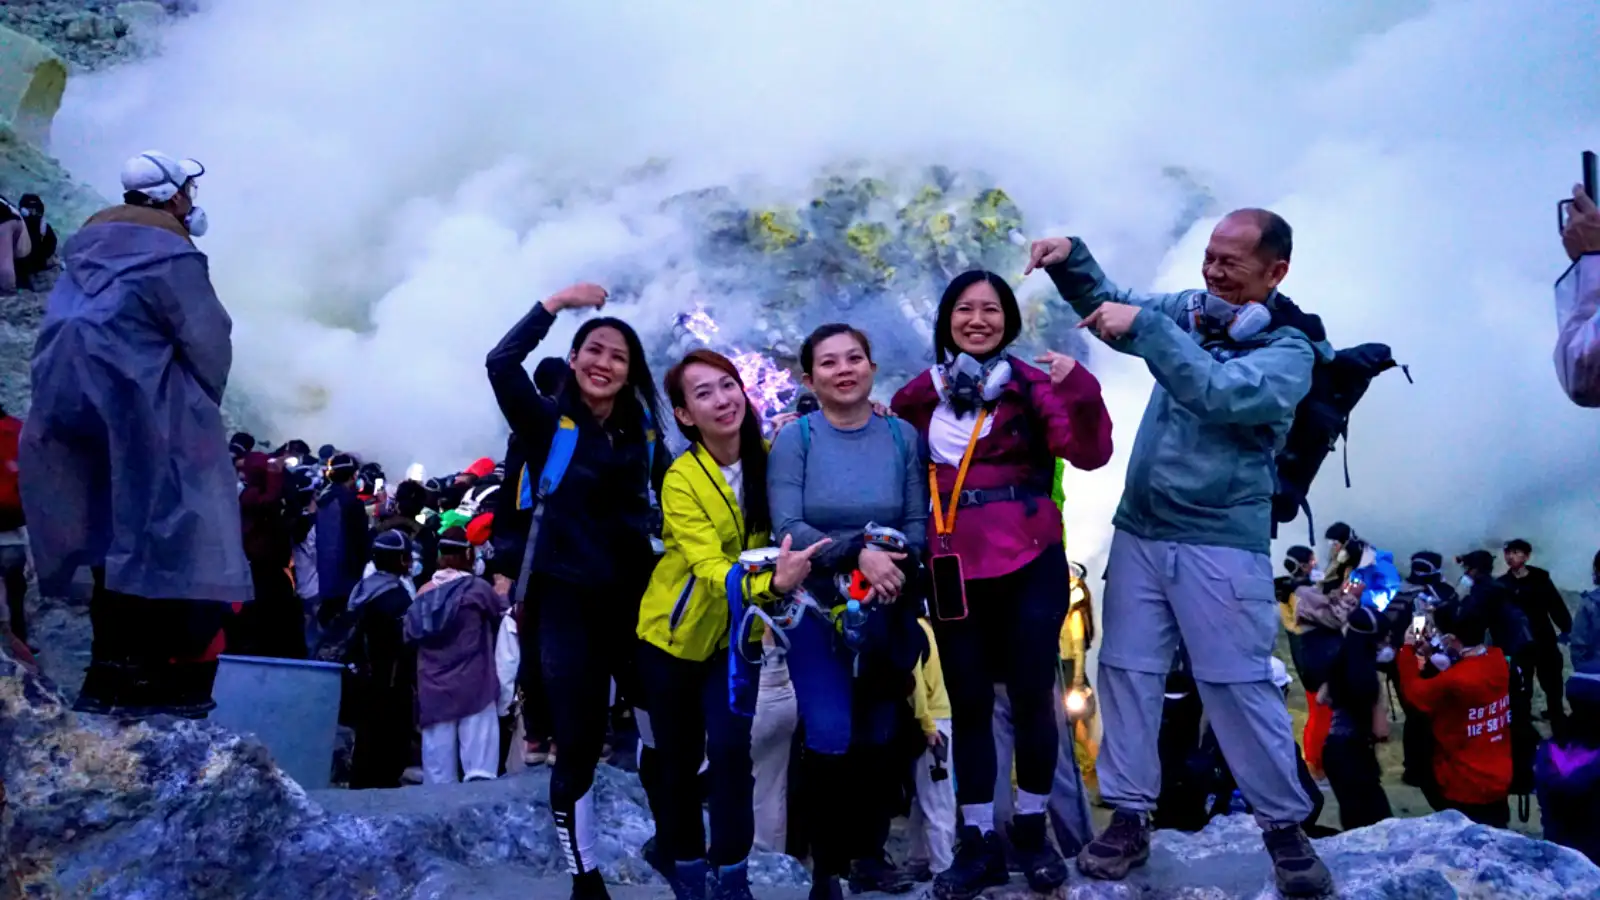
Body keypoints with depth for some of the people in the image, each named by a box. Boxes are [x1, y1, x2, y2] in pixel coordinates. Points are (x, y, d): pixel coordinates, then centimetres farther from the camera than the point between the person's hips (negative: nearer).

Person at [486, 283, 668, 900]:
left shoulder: (645, 432, 8)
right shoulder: (548, 423, -3)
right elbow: (501, 364, -19)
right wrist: (557, 303, -16)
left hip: (637, 596, 3)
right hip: (570, 601, -3)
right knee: (578, 747, 3)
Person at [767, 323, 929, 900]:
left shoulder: (902, 436, -2)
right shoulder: (794, 438, -8)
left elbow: (919, 523, -1)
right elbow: (786, 528, -15)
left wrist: (895, 565, -21)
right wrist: (858, 552, -26)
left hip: (888, 609, 3)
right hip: (817, 607, -3)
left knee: (881, 735, 10)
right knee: (830, 738, -10)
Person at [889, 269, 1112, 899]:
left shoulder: (1032, 383, -3)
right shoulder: (921, 394, 7)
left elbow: (1088, 454, -16)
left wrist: (1080, 391, -30)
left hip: (1030, 566, -2)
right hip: (955, 570, 3)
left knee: (1031, 697, 5)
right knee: (968, 704, 8)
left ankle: (1032, 831, 24)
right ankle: (979, 842, 20)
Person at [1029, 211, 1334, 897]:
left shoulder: (1289, 352, -10)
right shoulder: (1189, 310, 7)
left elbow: (1216, 393, -28)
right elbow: (1107, 305, 16)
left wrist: (1144, 324, -29)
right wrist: (1072, 258, -4)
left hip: (1220, 544, -5)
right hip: (1138, 532, 6)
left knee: (1237, 685, -1)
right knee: (1124, 670, 7)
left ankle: (1285, 827, 17)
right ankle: (1130, 818, 18)